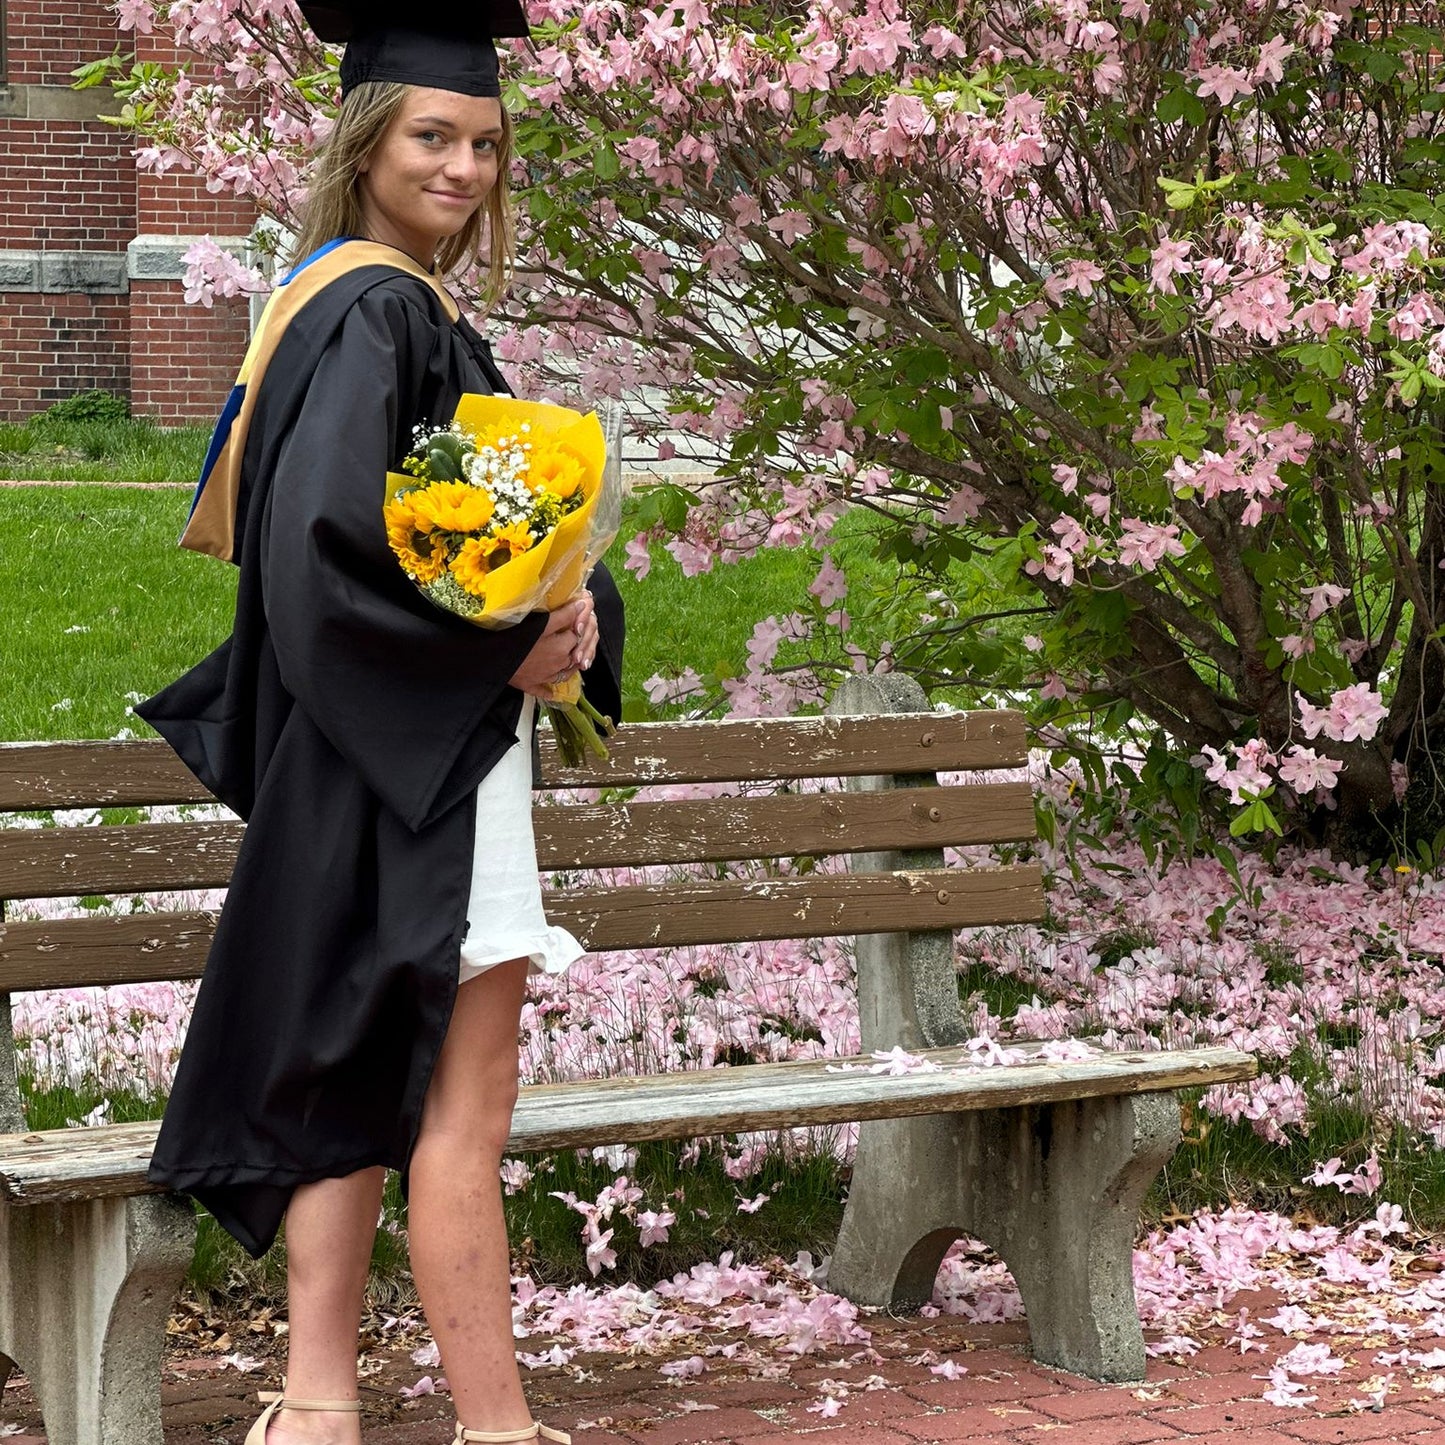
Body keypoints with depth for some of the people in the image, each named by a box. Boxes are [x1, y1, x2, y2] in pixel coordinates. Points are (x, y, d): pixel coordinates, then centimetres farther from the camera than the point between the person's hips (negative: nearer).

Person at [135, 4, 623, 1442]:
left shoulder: (411, 311, 16)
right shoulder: (370, 312, -14)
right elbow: (325, 539, -25)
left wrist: (568, 606, -1)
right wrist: (504, 642, -17)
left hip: (413, 753, 10)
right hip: (413, 756, -10)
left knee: (356, 1083, 11)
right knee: (461, 1108, -4)